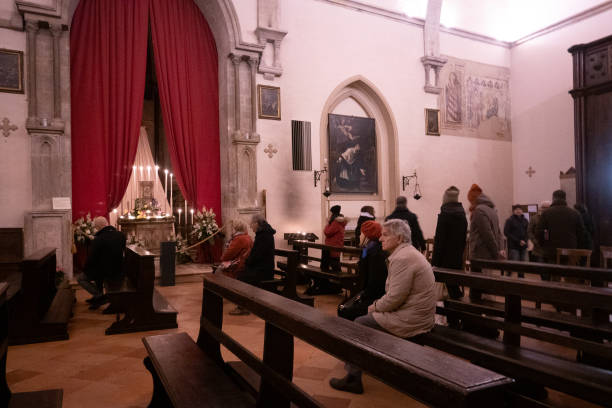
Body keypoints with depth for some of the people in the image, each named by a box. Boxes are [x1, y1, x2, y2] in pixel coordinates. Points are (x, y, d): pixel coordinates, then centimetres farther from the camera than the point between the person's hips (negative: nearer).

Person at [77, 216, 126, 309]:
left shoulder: (98, 240, -21)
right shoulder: (121, 235, -3)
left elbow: (91, 259, -15)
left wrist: (85, 270, 5)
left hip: (106, 273, -7)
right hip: (119, 271, 7)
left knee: (80, 278, 15)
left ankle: (100, 296, 5)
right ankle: (98, 295, 36)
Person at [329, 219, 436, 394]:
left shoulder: (402, 258, -20)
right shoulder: (409, 253, 14)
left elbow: (395, 297, -23)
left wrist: (375, 306, -5)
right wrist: (378, 305, 8)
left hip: (409, 320, -10)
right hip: (418, 315, 10)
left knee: (358, 324, -1)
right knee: (370, 316, 21)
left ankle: (353, 379, 6)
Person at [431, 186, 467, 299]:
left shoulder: (444, 214, -15)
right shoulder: (462, 214, 6)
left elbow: (439, 240, -15)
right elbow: (464, 238, 11)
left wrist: (435, 260, -11)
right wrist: (460, 253, 19)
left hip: (446, 259, -7)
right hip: (458, 258, 7)